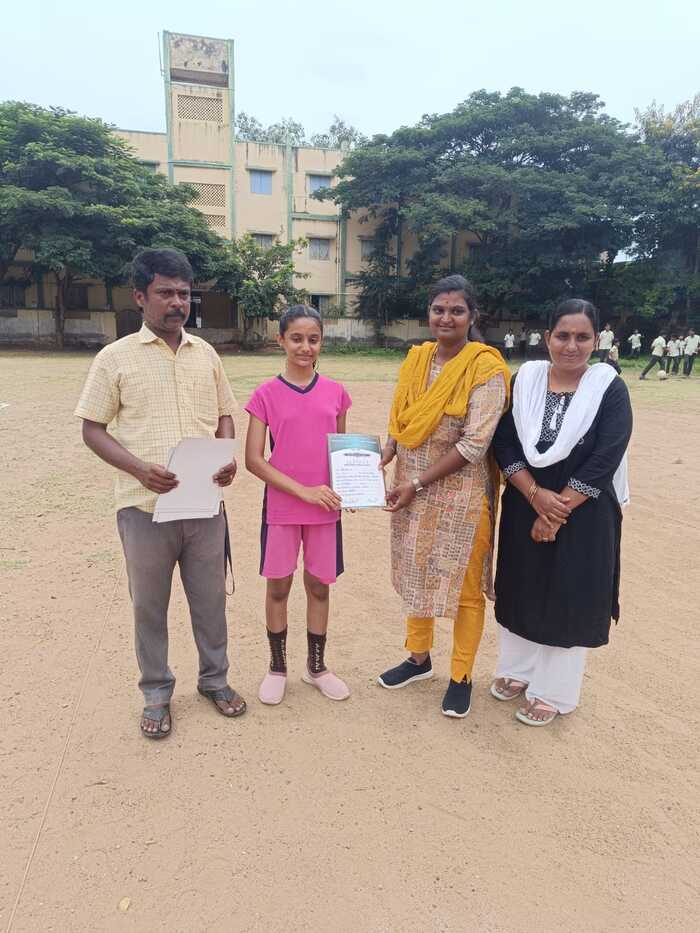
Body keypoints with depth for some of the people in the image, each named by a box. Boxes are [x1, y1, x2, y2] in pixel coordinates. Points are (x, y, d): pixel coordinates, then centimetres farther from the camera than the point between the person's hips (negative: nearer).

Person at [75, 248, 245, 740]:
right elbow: (93, 429, -1)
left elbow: (224, 415, 15)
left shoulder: (206, 354, 8)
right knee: (150, 604, 11)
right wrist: (140, 467, -17)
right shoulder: (115, 358, -2)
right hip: (145, 504, -2)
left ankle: (215, 679, 36)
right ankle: (156, 693, 31)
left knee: (211, 597, 14)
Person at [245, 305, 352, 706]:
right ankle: (277, 667, 31)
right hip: (281, 508, -2)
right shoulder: (266, 395, -5)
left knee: (319, 586, 13)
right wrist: (303, 490, -16)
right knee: (278, 587, 10)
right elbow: (254, 459, -8)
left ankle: (317, 666, 32)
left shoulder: (335, 392, 3)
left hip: (326, 508, 2)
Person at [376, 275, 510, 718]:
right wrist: (381, 461, -8)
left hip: (459, 493, -6)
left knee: (464, 586, 8)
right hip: (411, 490, 6)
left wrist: (418, 484, -18)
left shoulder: (486, 368, -14)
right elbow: (401, 424, 9)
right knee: (415, 576, 18)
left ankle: (461, 677, 28)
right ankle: (419, 658, 40)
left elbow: (475, 444, -19)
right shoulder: (417, 358, 4)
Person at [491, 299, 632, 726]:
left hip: (583, 516, -3)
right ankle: (517, 669, 37)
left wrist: (557, 510, -17)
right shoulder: (525, 379, -2)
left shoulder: (610, 389, -9)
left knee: (568, 599, 7)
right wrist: (536, 494, -17)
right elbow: (504, 444, -6)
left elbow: (602, 463, -15)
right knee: (521, 589, 15)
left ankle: (552, 692, 25)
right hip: (524, 509, 3)